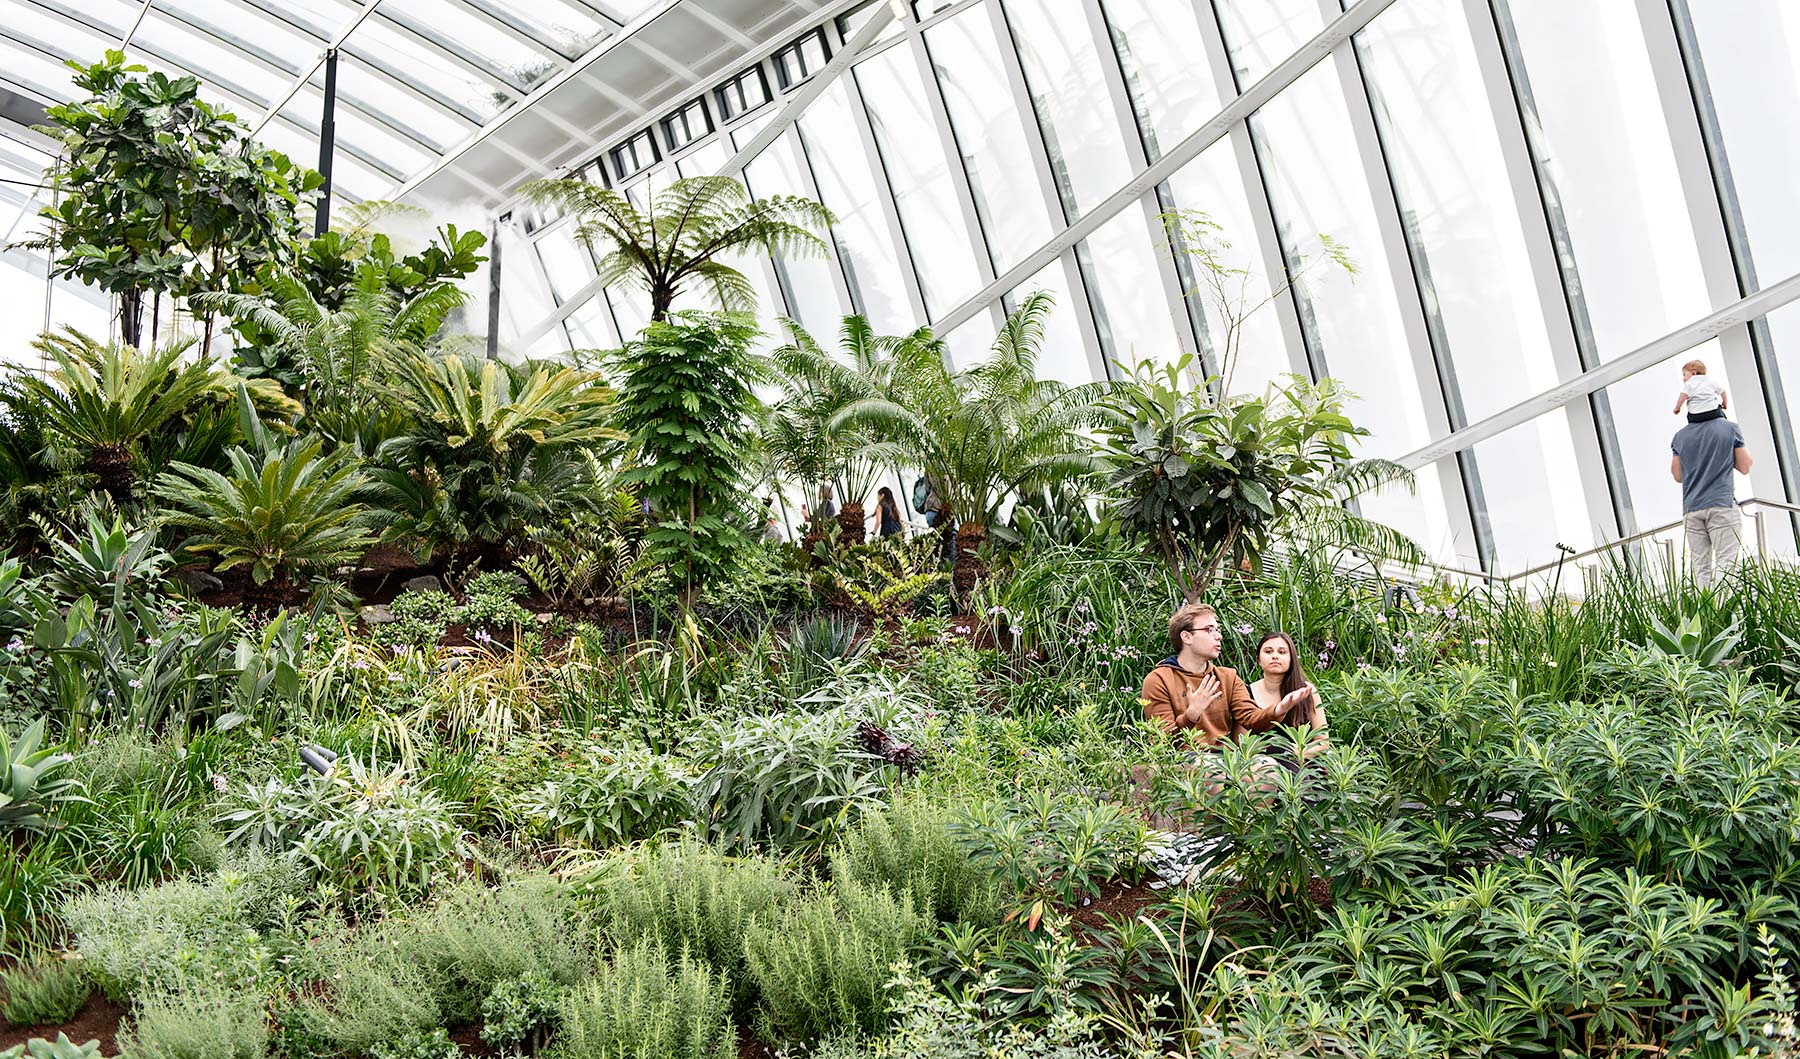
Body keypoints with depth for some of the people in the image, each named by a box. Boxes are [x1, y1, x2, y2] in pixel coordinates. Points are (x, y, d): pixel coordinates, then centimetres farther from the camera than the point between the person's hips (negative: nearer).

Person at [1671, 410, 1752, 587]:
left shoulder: (1680, 436, 9)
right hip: (1722, 504, -3)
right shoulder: (1729, 428, 2)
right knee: (1725, 563, -8)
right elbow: (1745, 467, 7)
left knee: (1701, 567, 2)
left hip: (1691, 508, 3)